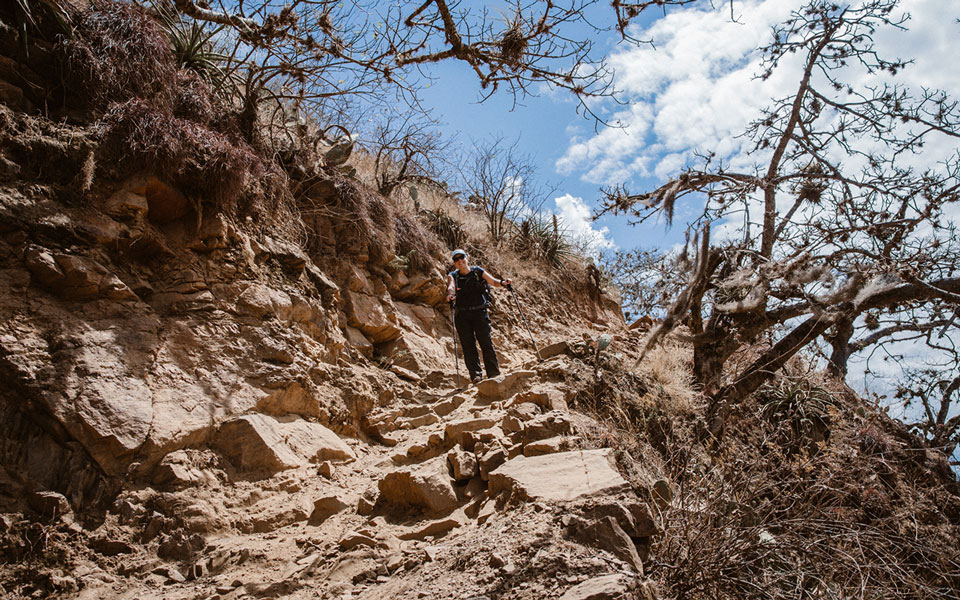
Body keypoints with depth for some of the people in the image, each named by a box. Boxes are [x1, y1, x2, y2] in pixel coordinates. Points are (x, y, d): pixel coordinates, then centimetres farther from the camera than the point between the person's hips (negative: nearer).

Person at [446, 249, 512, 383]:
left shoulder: (478, 271, 7)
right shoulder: (453, 275, 7)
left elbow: (493, 281, -1)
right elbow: (451, 286, -14)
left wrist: (502, 283, -24)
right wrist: (450, 294, -37)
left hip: (479, 312, -1)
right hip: (462, 314, 1)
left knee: (486, 342, -7)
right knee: (468, 345, -3)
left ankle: (494, 374, -5)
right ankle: (475, 375, -2)